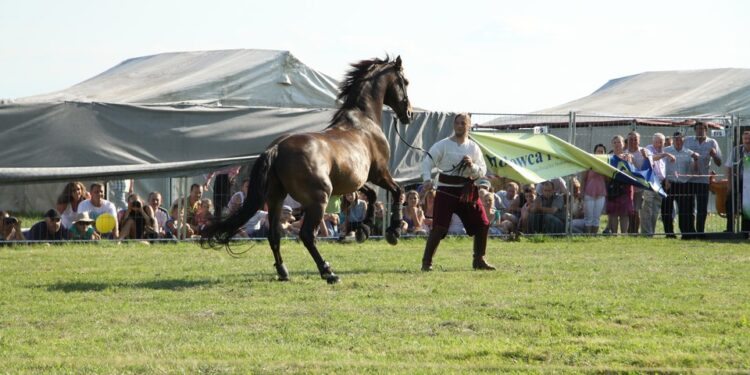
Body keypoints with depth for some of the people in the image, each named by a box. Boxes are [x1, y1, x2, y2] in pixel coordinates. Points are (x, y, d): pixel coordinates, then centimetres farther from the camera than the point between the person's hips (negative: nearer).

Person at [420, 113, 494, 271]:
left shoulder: (473, 148, 10)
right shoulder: (443, 145, -2)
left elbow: (482, 171, 7)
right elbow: (427, 162, -10)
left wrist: (472, 166, -15)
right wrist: (427, 179, -28)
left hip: (467, 191, 5)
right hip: (446, 191, -5)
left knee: (482, 225, 4)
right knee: (439, 227, -13)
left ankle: (479, 260, 19)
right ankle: (427, 261, -6)